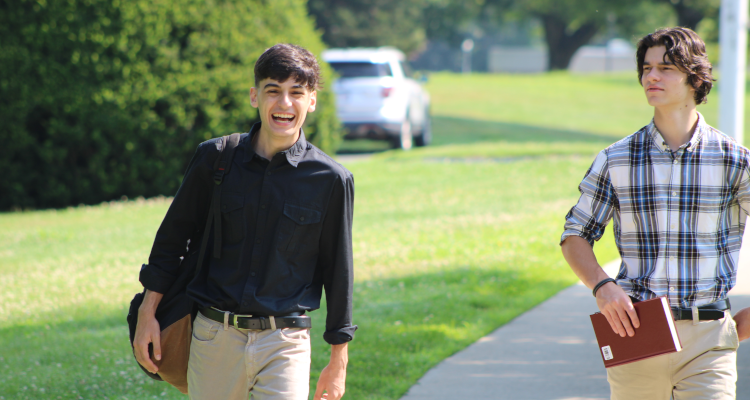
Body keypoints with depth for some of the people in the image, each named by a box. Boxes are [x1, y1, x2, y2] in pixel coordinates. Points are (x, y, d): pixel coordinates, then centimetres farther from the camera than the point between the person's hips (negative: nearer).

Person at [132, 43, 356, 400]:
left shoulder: (331, 180, -3)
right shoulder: (214, 158, 0)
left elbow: (337, 268, 5)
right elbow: (174, 233, 11)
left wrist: (339, 358, 7)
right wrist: (147, 313, 11)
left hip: (285, 344, -2)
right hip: (213, 338, 2)